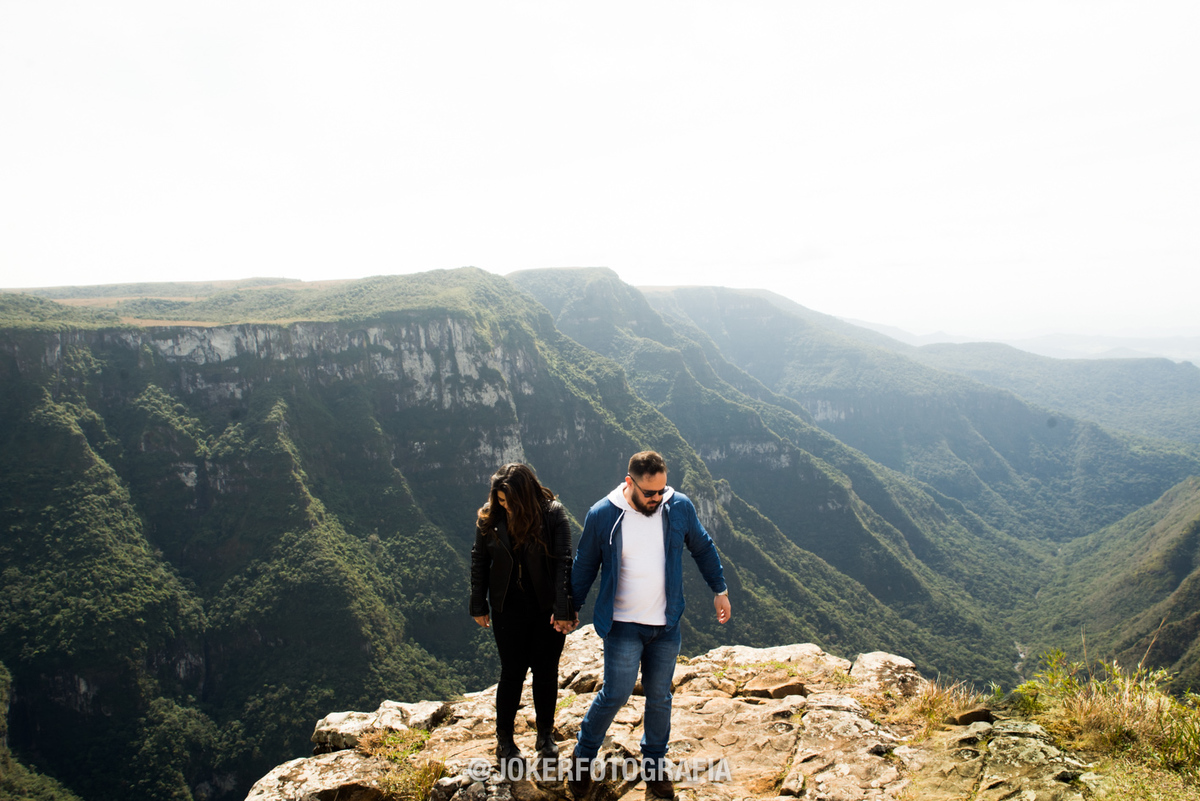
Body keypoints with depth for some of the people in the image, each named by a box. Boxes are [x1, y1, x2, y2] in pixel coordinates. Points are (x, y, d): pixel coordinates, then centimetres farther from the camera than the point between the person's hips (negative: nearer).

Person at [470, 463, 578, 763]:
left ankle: (546, 735, 28)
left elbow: (563, 561, -14)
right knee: (512, 672, 6)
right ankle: (504, 740, 23)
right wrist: (479, 606, 5)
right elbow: (479, 563, 3)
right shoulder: (488, 517, -5)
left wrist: (563, 609, -18)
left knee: (546, 671, 10)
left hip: (547, 609, -1)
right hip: (508, 609, 1)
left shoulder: (553, 513, -12)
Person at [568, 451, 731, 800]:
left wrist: (720, 590, 14)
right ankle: (582, 757, 20)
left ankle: (655, 764, 33)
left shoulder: (680, 507, -6)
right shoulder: (602, 515, -12)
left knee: (659, 698, 13)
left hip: (667, 626, 3)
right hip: (623, 626, -3)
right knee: (615, 694, -4)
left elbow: (703, 548, 11)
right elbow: (585, 566, 2)